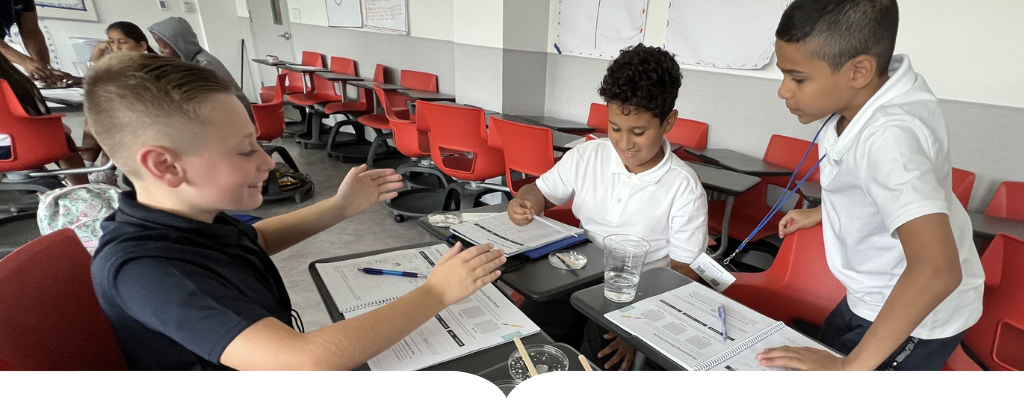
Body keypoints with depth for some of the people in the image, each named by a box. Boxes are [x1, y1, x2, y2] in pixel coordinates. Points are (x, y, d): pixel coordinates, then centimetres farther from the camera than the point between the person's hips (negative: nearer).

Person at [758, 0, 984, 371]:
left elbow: (936, 271, -46)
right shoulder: (864, 95, -11)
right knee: (822, 359, 24)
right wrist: (819, 213, 24)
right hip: (872, 299, 8)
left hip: (915, 318, -8)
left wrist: (850, 367, -39)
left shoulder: (890, 135, -36)